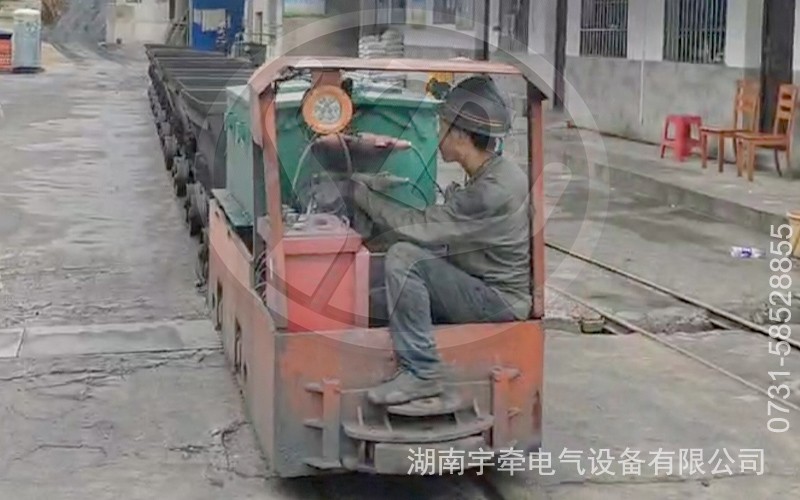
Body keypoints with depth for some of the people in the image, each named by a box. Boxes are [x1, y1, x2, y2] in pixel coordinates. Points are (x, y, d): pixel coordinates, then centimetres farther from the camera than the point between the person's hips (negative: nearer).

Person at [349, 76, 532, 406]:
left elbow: (422, 228, -24)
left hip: (499, 299, -10)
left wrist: (364, 197, -12)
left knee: (403, 257, -25)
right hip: (479, 287, 10)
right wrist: (382, 188, 4)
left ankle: (421, 373, -20)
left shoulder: (494, 190, -25)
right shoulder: (491, 175, 8)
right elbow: (437, 225, 12)